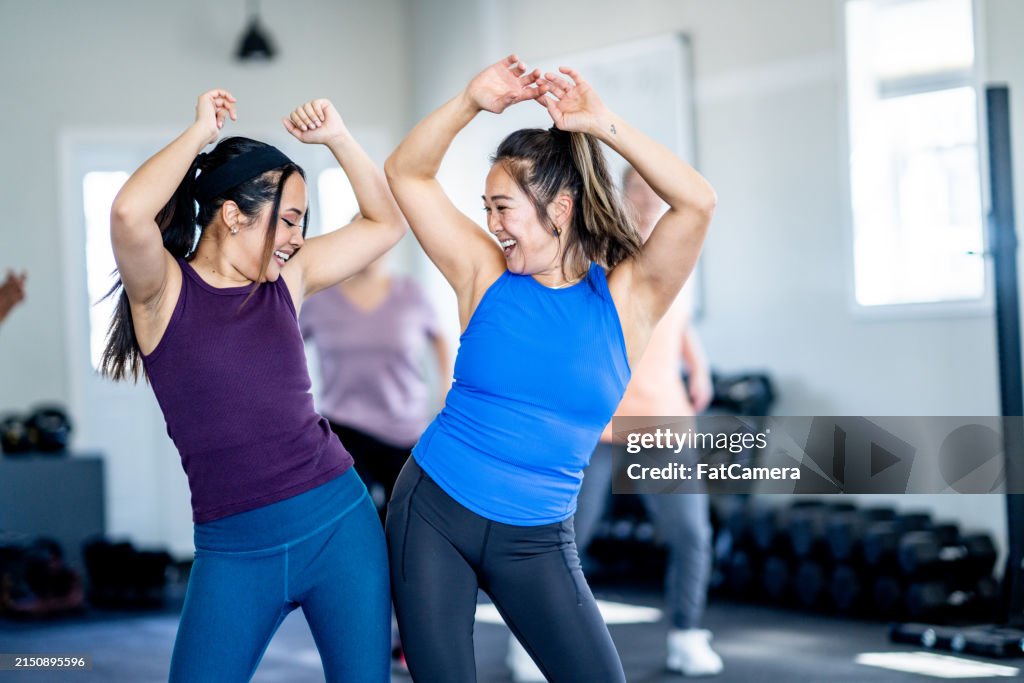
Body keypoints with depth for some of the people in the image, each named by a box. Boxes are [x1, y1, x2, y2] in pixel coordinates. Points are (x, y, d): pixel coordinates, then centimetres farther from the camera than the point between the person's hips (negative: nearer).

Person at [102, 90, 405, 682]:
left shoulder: (287, 280, 9)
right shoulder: (165, 289, -4)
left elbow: (387, 222, 15)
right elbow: (130, 213, -25)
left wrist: (337, 137, 4)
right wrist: (201, 132, -12)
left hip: (340, 523, 4)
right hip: (234, 550, -4)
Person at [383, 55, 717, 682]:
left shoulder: (626, 295, -4)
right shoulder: (486, 274, -1)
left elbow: (697, 202, -19)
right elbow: (406, 174, -4)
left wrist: (603, 124, -21)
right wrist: (472, 102, -16)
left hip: (534, 541, -1)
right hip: (431, 513, 1)